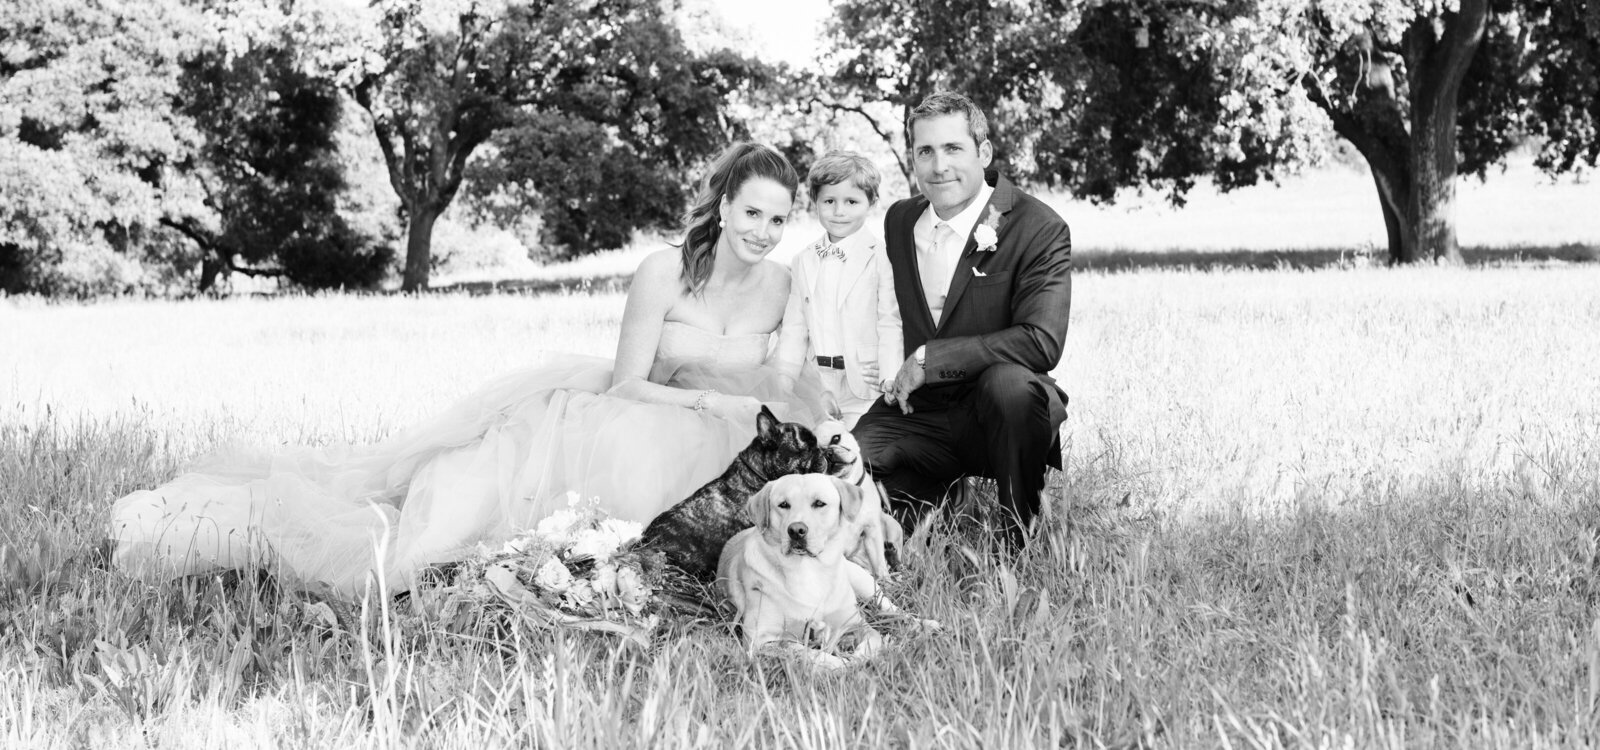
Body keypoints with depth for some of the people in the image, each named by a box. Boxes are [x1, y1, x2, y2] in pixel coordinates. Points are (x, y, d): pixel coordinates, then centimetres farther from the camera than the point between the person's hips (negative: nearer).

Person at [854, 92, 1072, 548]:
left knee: (1008, 382, -38)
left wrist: (929, 359, -22)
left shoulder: (1039, 229, -10)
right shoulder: (898, 221, 9)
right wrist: (899, 378, 7)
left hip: (1000, 409, -3)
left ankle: (1020, 533, -17)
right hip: (919, 412, 4)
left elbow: (1041, 343, -23)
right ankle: (922, 501, 7)